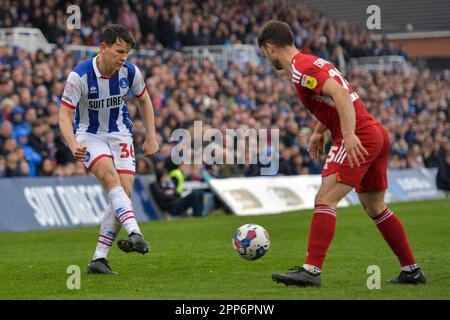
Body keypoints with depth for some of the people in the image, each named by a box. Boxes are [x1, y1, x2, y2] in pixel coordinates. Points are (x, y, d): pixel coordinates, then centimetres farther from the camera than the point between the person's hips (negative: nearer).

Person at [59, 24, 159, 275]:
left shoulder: (130, 72, -10)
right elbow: (65, 115, -20)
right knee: (110, 175, -32)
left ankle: (99, 259, -7)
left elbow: (145, 101, 9)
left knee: (125, 192, -12)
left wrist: (151, 137, 6)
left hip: (120, 134, 3)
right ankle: (135, 234, -45)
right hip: (89, 136, -3)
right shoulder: (79, 76, -21)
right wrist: (73, 144, -37)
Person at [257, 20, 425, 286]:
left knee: (325, 200, -12)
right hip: (377, 135, 10)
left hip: (358, 139, -10)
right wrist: (319, 131, 41)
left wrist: (349, 134, -33)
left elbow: (340, 93, -25)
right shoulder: (312, 63, 20)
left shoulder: (300, 68, -11)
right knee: (375, 207, 17)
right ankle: (412, 270, 20)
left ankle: (312, 270, -16)